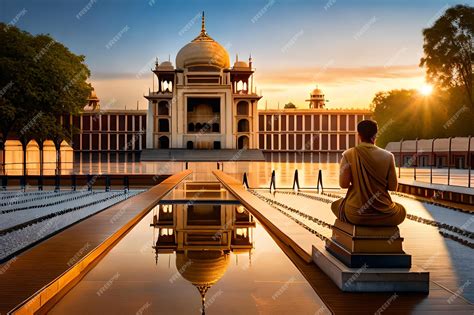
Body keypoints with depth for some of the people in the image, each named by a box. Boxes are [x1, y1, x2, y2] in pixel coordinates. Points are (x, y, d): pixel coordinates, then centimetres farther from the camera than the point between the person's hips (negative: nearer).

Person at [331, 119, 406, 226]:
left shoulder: (348, 155, -9)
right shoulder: (388, 156, -7)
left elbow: (343, 184, -10)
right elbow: (393, 187, -4)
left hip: (355, 214, -1)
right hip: (383, 214, 1)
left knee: (336, 205, 34)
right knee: (401, 211, 36)